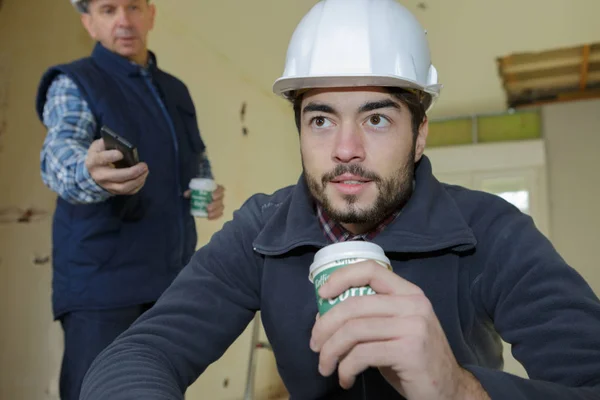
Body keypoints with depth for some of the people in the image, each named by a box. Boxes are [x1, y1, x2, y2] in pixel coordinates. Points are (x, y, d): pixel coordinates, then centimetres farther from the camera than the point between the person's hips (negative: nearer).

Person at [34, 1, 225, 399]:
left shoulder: (176, 90, 12)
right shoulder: (73, 84, -5)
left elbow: (199, 159, 24)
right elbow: (59, 152, -24)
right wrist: (90, 174, -48)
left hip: (174, 279, 6)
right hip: (102, 281, -5)